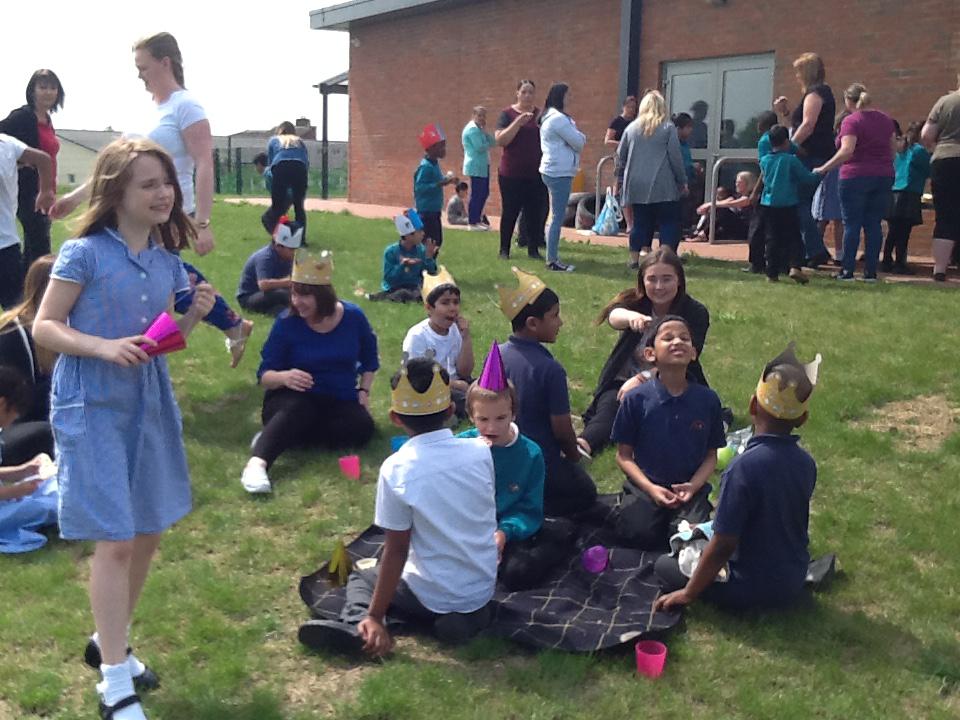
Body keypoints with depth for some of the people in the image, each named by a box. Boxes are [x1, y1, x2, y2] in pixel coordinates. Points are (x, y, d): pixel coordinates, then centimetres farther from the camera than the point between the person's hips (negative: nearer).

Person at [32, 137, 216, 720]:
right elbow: (44, 327, -9)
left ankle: (110, 641, 36)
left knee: (149, 531, 14)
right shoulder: (84, 253, -11)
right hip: (93, 407, -6)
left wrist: (195, 315, -8)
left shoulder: (168, 260, 6)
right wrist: (105, 348, -24)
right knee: (116, 540, -7)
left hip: (150, 404, 7)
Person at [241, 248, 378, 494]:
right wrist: (284, 377, -31)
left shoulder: (353, 316, -3)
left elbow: (369, 359, 16)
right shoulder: (286, 323, -10)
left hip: (341, 402, 3)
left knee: (362, 427, -29)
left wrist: (363, 391, 3)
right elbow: (264, 375, -10)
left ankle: (278, 436, -23)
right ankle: (257, 463, -57)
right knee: (296, 412, -38)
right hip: (294, 398, -3)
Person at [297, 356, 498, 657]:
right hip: (483, 589, 3)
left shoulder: (396, 469, -19)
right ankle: (468, 614, 6)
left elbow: (396, 552, -16)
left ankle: (357, 624, -9)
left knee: (359, 577, 22)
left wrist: (375, 616, -8)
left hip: (433, 597, -3)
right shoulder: (481, 451, -8)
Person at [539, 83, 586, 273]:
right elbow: (579, 142, -13)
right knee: (558, 217, -8)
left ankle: (553, 257, 18)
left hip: (553, 171, 11)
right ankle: (552, 261, -7)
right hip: (560, 173, -11)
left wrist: (577, 137, 1)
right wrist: (581, 137, 7)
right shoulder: (559, 118, -16)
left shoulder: (549, 117, 16)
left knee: (556, 216, 14)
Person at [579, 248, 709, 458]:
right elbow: (614, 316, -27)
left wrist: (643, 377, -29)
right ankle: (582, 445, -59)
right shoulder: (634, 301, -2)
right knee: (610, 405, -33)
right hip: (625, 381, 0)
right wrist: (631, 316, -52)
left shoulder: (696, 313, -5)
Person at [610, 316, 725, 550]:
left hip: (691, 488, 1)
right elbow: (624, 455, -2)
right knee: (638, 534, -24)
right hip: (646, 486, -1)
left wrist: (694, 485, -13)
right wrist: (651, 489, -15)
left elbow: (711, 454, 5)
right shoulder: (636, 399, -7)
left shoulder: (707, 399, -3)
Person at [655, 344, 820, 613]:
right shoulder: (806, 463, -6)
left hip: (753, 590, -7)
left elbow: (723, 545, -23)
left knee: (664, 565, 11)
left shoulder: (744, 467, -27)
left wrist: (688, 594, -10)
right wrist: (715, 528, 21)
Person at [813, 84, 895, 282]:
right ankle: (871, 271, 6)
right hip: (883, 176, 6)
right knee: (874, 224, 7)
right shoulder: (886, 120, 12)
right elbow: (892, 151, 18)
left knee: (851, 224, 0)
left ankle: (847, 270, 0)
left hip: (855, 176, -6)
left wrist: (824, 168, -18)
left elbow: (846, 151, -22)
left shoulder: (851, 121, -10)